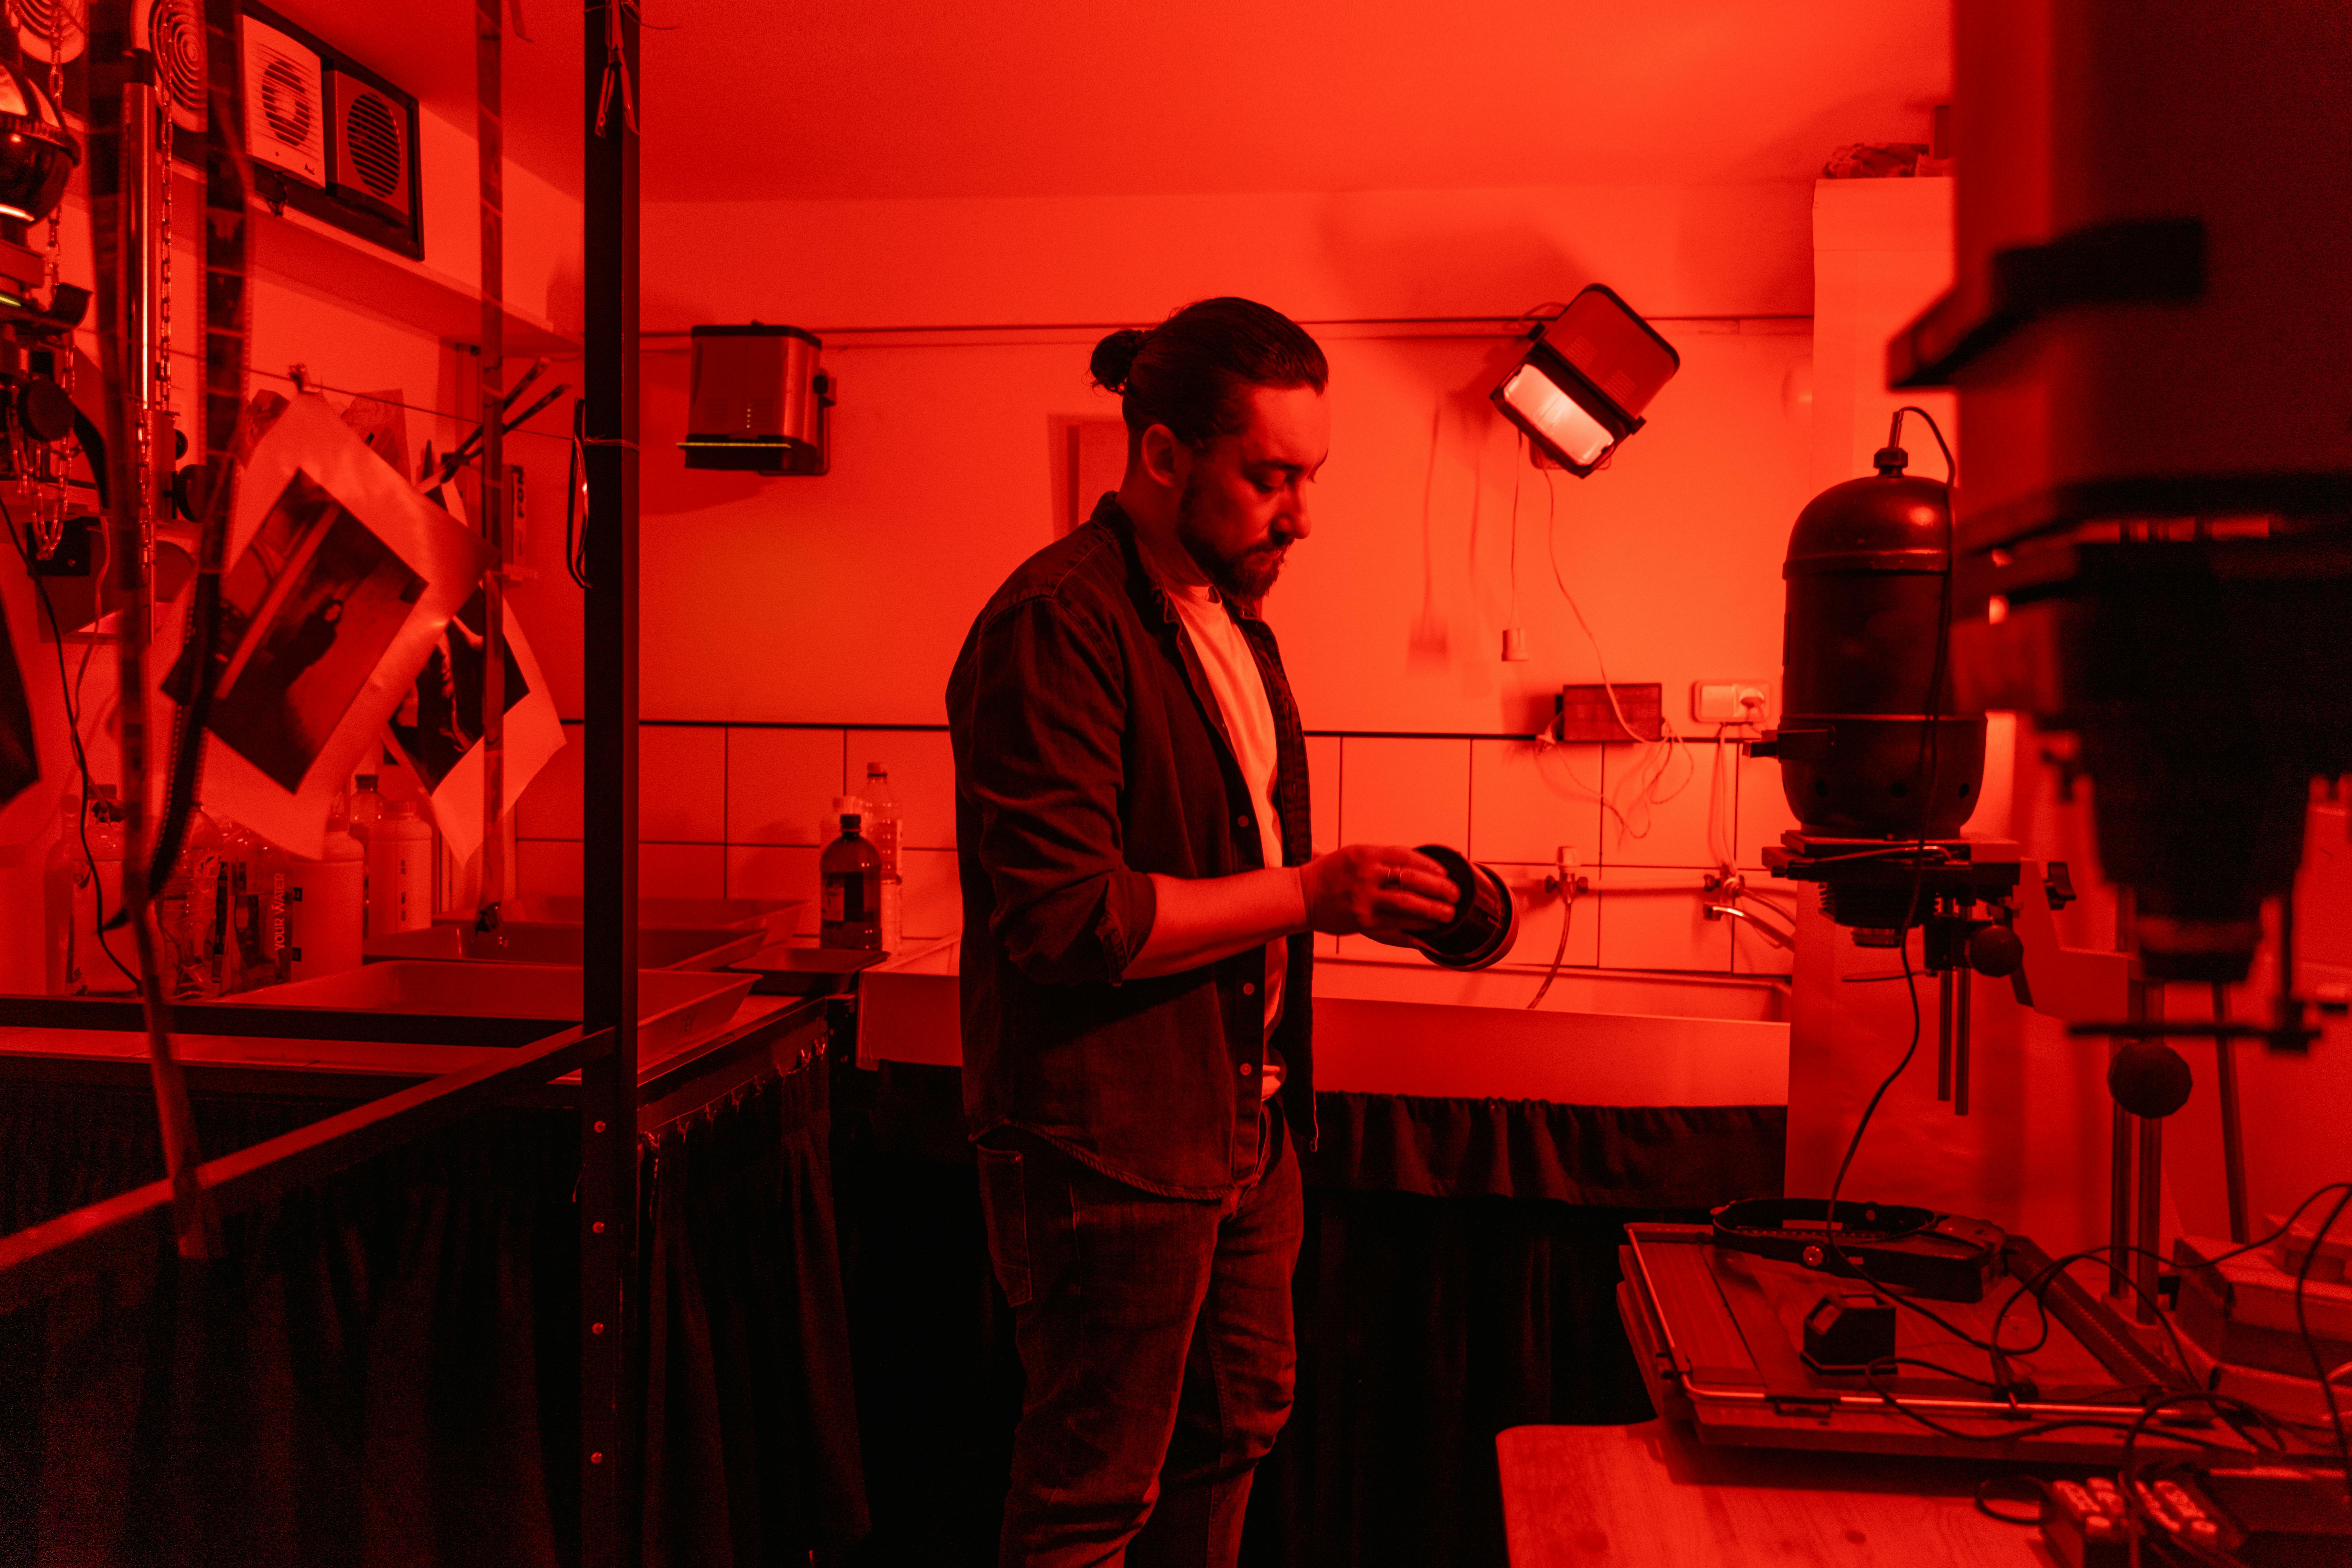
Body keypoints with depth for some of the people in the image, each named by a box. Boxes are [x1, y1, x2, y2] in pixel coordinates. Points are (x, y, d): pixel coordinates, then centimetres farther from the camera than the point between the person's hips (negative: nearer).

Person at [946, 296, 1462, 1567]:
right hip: (1110, 1140, -9)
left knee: (1236, 1428, 23)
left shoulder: (1232, 618, 12)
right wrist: (1310, 895, -22)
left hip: (1243, 1117, 9)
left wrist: (1370, 892, 7)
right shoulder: (1056, 626, -19)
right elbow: (1070, 918, -25)